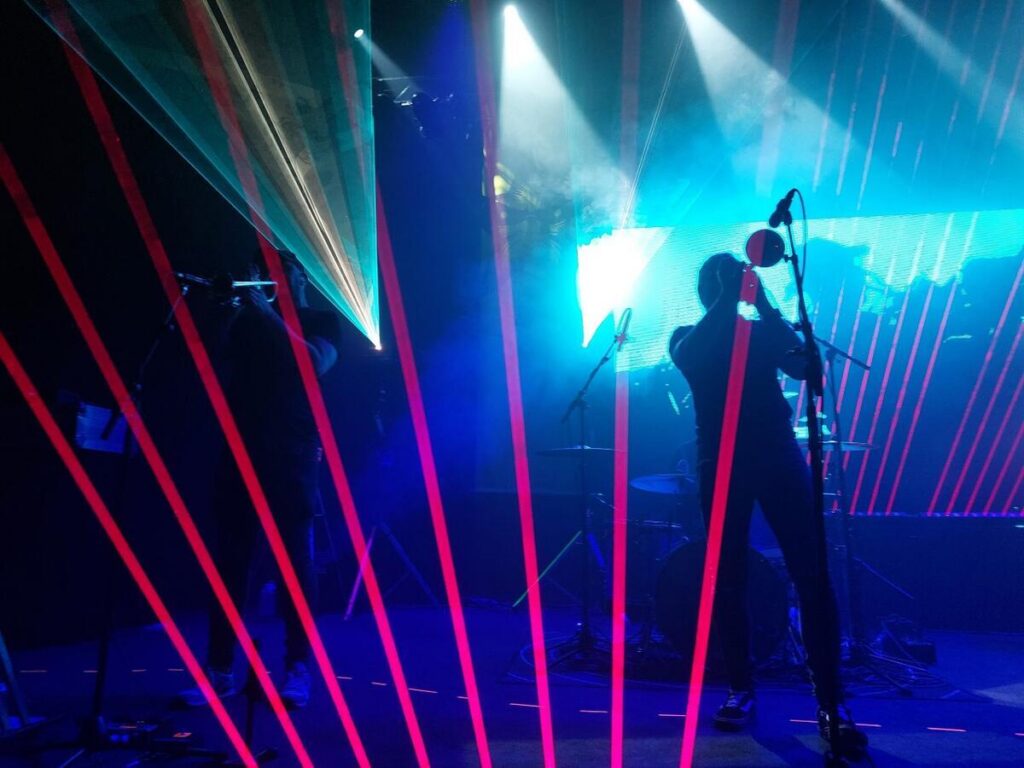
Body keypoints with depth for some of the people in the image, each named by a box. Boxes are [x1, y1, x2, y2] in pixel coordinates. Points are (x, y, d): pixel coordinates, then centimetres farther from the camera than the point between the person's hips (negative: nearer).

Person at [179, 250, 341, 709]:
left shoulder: (322, 320, 9)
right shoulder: (250, 319, 19)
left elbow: (316, 363, -10)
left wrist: (268, 315, -12)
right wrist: (244, 311, 0)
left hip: (293, 456, -4)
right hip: (242, 450, 4)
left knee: (296, 560, -3)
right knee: (230, 559, 0)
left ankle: (298, 669, 2)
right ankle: (219, 669, 5)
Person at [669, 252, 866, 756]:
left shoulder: (765, 332, 12)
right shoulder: (689, 337, 10)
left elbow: (802, 366, -6)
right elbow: (685, 359, -14)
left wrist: (765, 306, -12)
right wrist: (726, 303, -13)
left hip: (777, 454, 0)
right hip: (721, 461, 0)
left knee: (811, 574, -8)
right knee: (728, 579, 2)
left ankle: (830, 699, -3)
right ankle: (741, 690, 15)